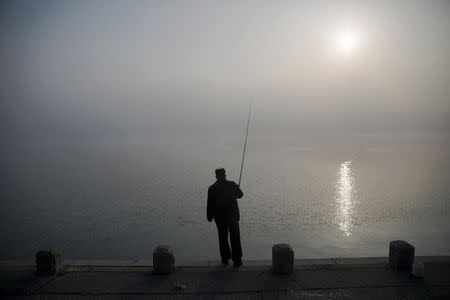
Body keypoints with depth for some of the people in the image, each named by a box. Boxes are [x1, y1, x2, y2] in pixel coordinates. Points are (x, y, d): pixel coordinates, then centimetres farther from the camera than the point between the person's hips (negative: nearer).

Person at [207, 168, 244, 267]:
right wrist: (237, 188, 29)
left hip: (220, 218, 0)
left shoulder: (212, 189, -10)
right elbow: (240, 195, 8)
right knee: (235, 238, 9)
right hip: (233, 216, 0)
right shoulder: (232, 185, -9)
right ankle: (237, 260, 12)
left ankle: (225, 259, 24)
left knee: (223, 238, 15)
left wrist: (209, 217, 6)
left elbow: (210, 205, -7)